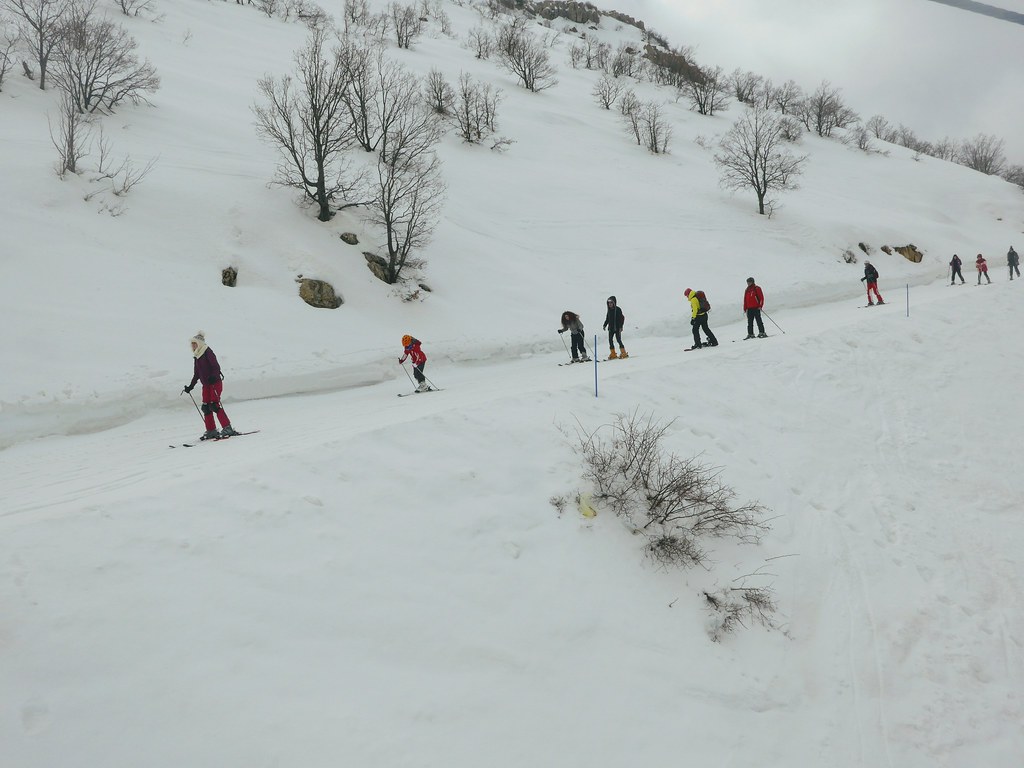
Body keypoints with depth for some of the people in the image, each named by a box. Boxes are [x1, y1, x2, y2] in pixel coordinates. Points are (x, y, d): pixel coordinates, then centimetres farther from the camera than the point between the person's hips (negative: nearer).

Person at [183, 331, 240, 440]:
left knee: (214, 405, -15)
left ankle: (227, 428, -14)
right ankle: (211, 431, 7)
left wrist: (213, 377, -31)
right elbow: (196, 375, 23)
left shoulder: (207, 352, -7)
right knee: (206, 407, 2)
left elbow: (216, 366, -16)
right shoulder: (197, 357, 16)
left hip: (215, 382, -8)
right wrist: (190, 386, 21)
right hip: (206, 385, 8)